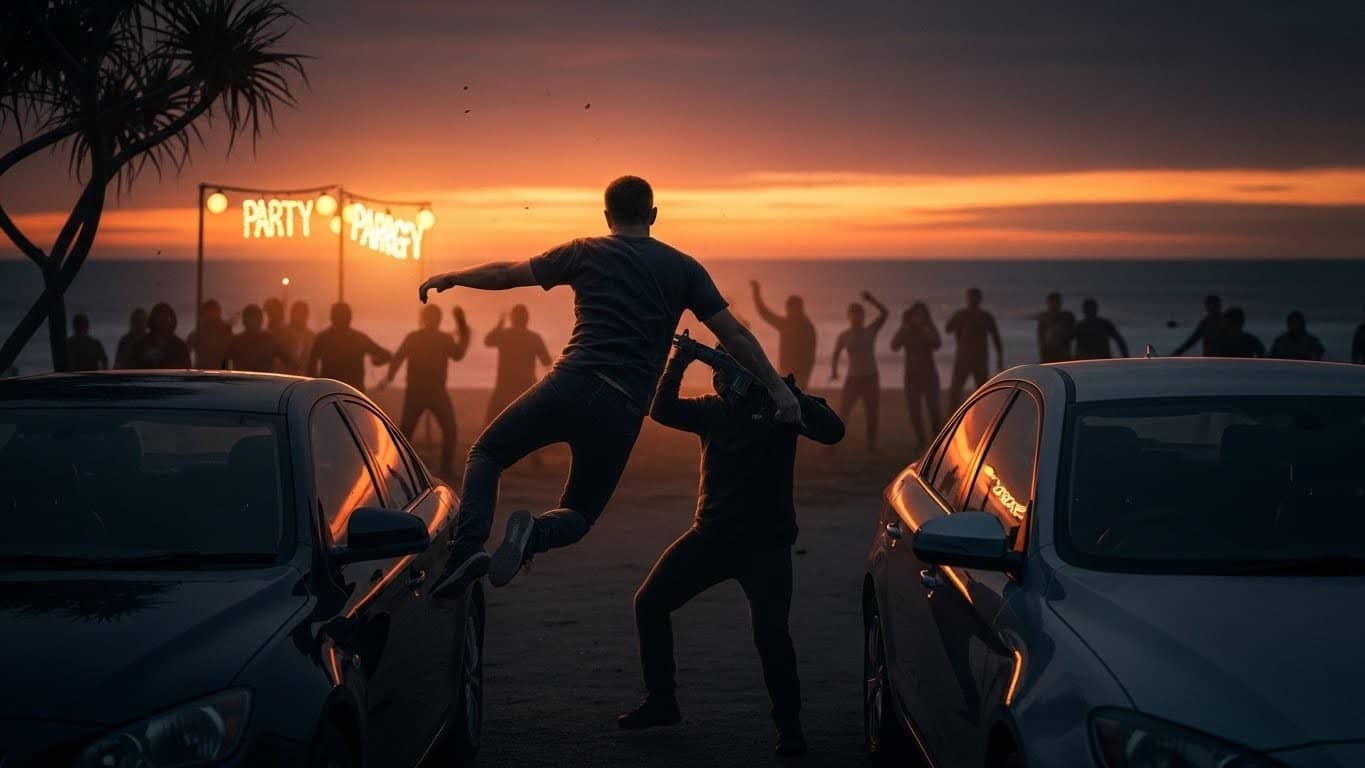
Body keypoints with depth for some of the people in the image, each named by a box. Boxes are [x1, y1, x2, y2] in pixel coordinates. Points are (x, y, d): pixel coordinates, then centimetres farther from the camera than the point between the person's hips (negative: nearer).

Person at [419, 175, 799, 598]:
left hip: (570, 384, -1)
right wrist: (777, 387, 14)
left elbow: (506, 273, 19)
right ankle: (535, 536, -20)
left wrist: (449, 277, 34)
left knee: (486, 454, 18)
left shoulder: (585, 253, 11)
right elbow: (734, 334, 8)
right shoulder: (683, 267, 12)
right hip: (623, 411, 1)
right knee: (578, 515, 18)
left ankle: (469, 545, -11)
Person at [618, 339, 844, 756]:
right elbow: (662, 410, -4)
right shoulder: (712, 409, 11)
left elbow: (832, 431, -16)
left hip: (765, 542, -5)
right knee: (649, 602, 2)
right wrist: (677, 365, -16)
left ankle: (789, 726, -3)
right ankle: (661, 701, 18)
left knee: (769, 631, -21)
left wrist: (791, 394, -27)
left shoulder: (776, 402, -3)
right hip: (711, 533, 5)